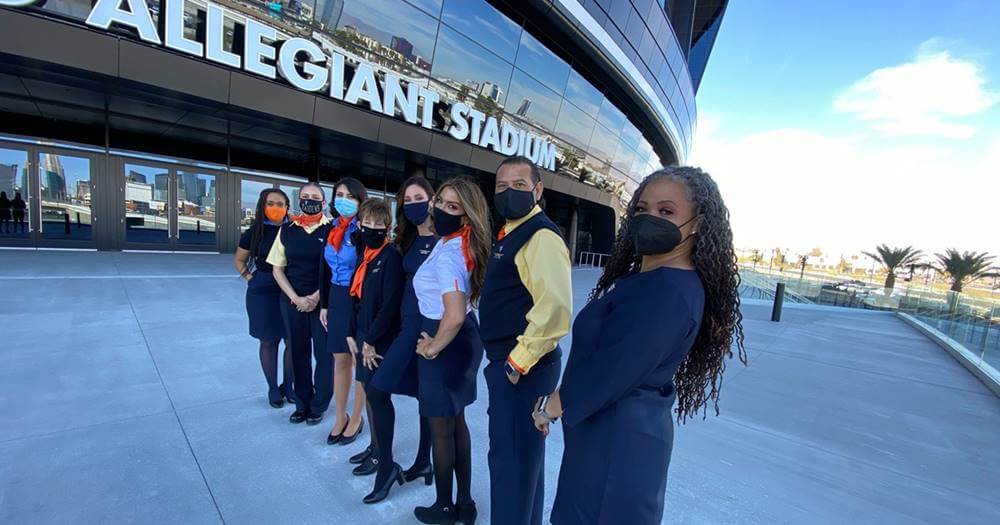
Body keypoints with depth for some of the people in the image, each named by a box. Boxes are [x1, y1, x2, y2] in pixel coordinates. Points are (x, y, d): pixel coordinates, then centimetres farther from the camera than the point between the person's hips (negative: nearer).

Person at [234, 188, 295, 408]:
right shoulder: (255, 231, -1)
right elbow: (239, 260, 13)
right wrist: (250, 277, 0)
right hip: (263, 294, 0)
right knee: (269, 341, 10)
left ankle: (288, 385, 24)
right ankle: (273, 388, 25)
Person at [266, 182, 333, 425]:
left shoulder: (332, 229, -6)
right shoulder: (287, 229, 5)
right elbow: (278, 268, 6)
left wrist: (315, 298, -11)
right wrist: (295, 298, -5)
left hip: (323, 301, -3)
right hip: (292, 301, 3)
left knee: (324, 353, 3)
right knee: (298, 352, 13)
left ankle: (318, 405, 21)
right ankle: (302, 403, 30)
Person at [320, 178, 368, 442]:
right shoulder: (333, 230, 8)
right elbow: (327, 269, 14)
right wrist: (325, 304, 13)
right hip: (337, 300, 7)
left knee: (360, 361, 7)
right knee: (340, 360, 15)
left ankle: (356, 418, 26)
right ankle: (340, 417, 32)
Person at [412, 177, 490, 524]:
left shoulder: (447, 254, -25)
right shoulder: (461, 245, 5)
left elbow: (455, 316, -36)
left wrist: (433, 348, -18)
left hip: (447, 344, -9)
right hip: (465, 340, 9)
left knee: (441, 429, 12)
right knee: (457, 422, 21)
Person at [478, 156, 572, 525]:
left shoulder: (541, 236, -19)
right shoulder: (510, 233, 12)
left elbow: (555, 308, -31)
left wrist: (519, 360, -22)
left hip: (523, 369, -10)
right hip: (507, 363, 10)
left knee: (511, 457, 5)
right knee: (520, 452, 24)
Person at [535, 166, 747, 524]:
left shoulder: (670, 291, -26)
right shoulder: (646, 278, 7)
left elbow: (615, 370, -26)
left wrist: (554, 405, -12)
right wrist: (562, 397, 8)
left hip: (617, 437, -9)